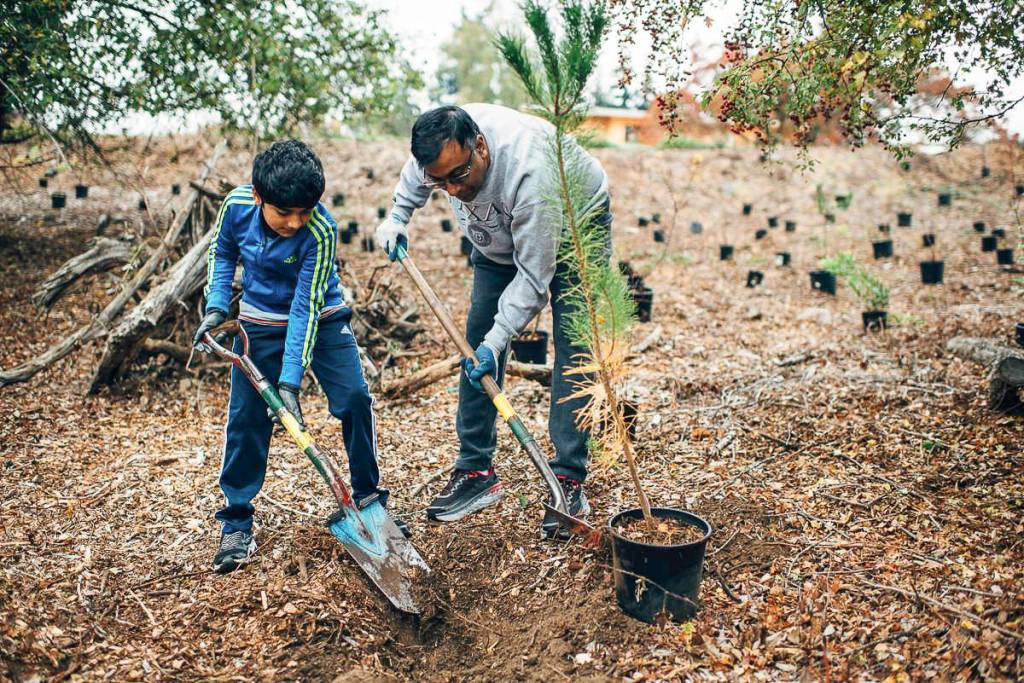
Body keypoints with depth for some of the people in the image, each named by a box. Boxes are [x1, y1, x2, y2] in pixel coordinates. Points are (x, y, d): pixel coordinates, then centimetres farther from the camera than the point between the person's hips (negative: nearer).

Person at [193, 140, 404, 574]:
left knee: (355, 399, -11)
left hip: (322, 319, -2)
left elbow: (305, 308, -28)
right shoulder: (237, 205, -19)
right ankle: (235, 525, 13)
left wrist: (290, 381, -30)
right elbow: (221, 252, 3)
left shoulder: (321, 231, -30)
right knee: (246, 418, 0)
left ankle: (369, 500, 9)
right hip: (260, 322, 2)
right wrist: (216, 308, -9)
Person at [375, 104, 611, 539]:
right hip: (499, 235, 6)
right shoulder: (439, 142, -24)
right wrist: (397, 217, -3)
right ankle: (476, 471, 8)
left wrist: (497, 341, -37)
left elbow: (533, 275, -35)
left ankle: (569, 481, -9)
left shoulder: (530, 173, -43)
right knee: (477, 341, 0)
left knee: (573, 351, -15)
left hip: (574, 224, -6)